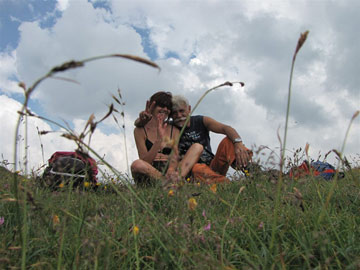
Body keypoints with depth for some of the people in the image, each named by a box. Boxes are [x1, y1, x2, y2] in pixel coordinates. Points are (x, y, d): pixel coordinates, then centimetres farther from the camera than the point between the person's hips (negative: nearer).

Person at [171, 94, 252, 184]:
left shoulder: (201, 121, 3)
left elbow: (226, 128, -15)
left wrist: (238, 143, -34)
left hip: (212, 165, 3)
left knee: (229, 140, -17)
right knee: (197, 169, -37)